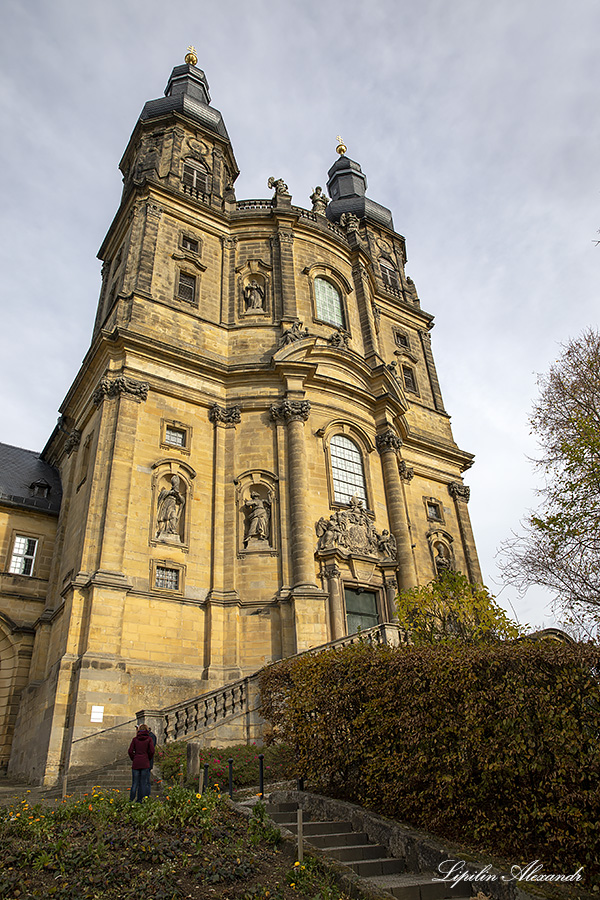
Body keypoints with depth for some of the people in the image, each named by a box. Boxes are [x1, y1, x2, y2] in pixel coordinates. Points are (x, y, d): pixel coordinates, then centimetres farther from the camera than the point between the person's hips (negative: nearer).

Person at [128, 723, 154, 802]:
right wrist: (149, 759, 8)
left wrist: (133, 759, 11)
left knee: (134, 783, 9)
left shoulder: (135, 739, 6)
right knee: (143, 783, 5)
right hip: (145, 764, -1)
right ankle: (140, 801, 3)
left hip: (135, 763, 2)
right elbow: (152, 751, -7)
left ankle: (131, 801, 5)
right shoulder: (149, 739, 2)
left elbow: (130, 751, -1)